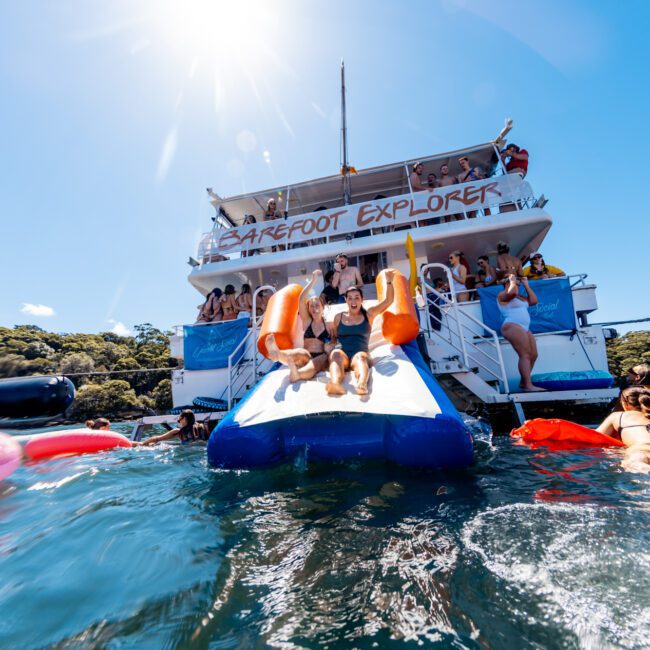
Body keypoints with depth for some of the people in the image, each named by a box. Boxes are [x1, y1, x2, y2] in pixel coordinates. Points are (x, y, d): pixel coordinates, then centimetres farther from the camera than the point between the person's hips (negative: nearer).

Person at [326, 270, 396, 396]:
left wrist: (388, 282, -2)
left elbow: (388, 301, 11)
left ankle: (362, 384, -69)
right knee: (336, 354, -35)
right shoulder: (338, 317, 18)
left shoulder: (368, 314, 16)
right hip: (341, 353, 1)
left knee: (360, 358, -37)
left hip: (360, 353, 0)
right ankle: (335, 384, -66)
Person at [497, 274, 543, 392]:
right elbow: (512, 292, -19)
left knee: (533, 355, 2)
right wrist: (512, 280, 1)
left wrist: (526, 285, 23)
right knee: (525, 355, -18)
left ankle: (523, 382, 9)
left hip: (524, 329, 9)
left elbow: (534, 300, 18)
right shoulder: (502, 296, 2)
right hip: (512, 327, -9)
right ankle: (528, 385, -23)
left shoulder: (520, 297, 29)